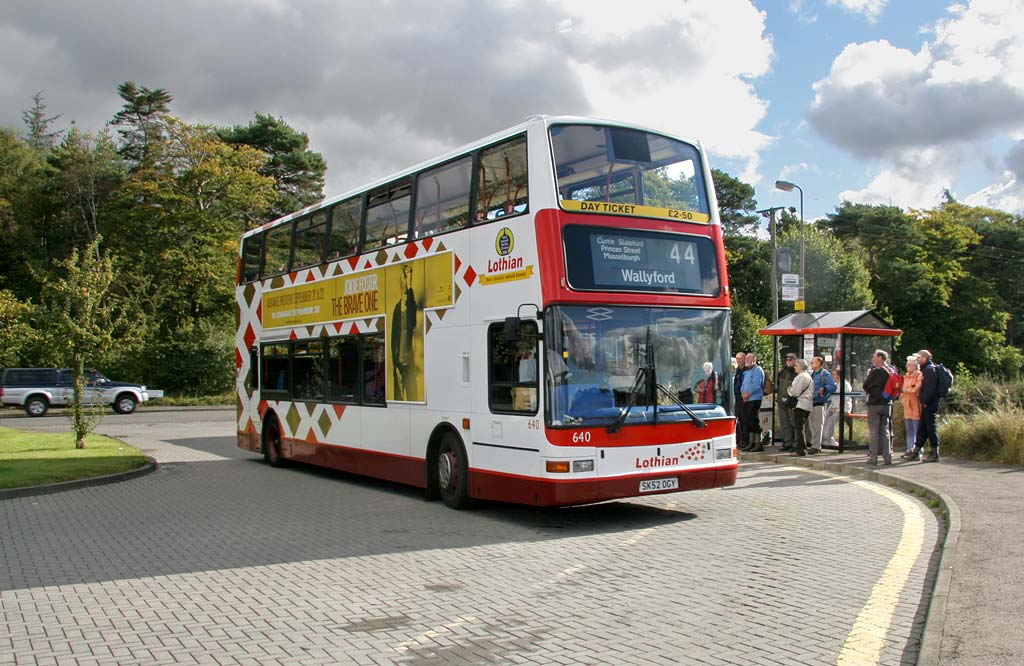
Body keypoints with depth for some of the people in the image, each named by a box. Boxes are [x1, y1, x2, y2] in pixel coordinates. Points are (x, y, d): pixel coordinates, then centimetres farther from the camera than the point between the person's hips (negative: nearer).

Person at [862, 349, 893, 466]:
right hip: (886, 404, 6)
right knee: (885, 431, 11)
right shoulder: (890, 372, 6)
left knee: (873, 432, -1)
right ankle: (887, 457, 10)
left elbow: (865, 386, -8)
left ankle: (873, 457, -2)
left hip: (874, 404, -6)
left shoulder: (875, 371, -13)